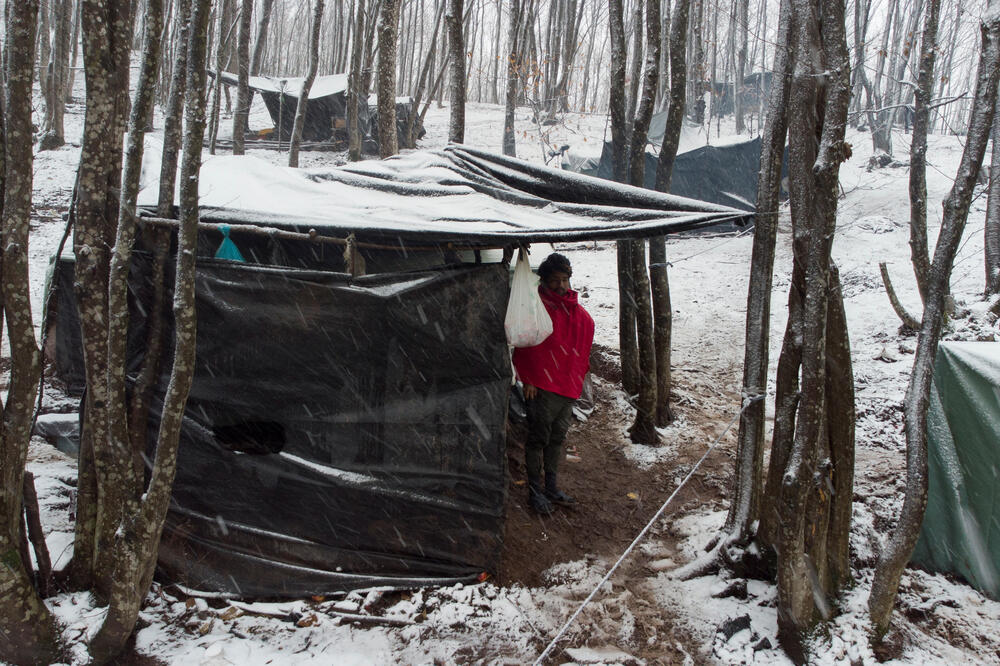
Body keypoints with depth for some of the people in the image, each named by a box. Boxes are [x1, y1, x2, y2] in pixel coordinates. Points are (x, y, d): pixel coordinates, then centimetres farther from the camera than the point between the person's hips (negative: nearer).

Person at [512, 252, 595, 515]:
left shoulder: (579, 313, 9)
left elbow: (584, 346, 18)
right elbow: (523, 345, -11)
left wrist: (579, 375, 13)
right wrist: (529, 380, -13)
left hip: (568, 386, 7)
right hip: (542, 387, -7)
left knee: (557, 438, 15)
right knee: (538, 438, 1)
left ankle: (551, 488, 28)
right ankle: (535, 491, 12)